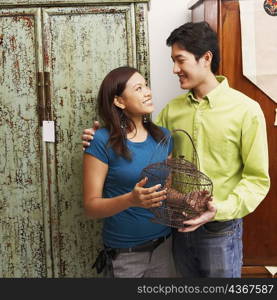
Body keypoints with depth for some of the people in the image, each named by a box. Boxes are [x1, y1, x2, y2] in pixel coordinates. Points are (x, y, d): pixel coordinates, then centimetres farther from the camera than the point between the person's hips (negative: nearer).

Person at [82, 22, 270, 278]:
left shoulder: (245, 109, -12)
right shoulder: (172, 109, 2)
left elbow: (257, 178, -11)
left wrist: (221, 210, -24)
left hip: (221, 229, -4)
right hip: (181, 226, 5)